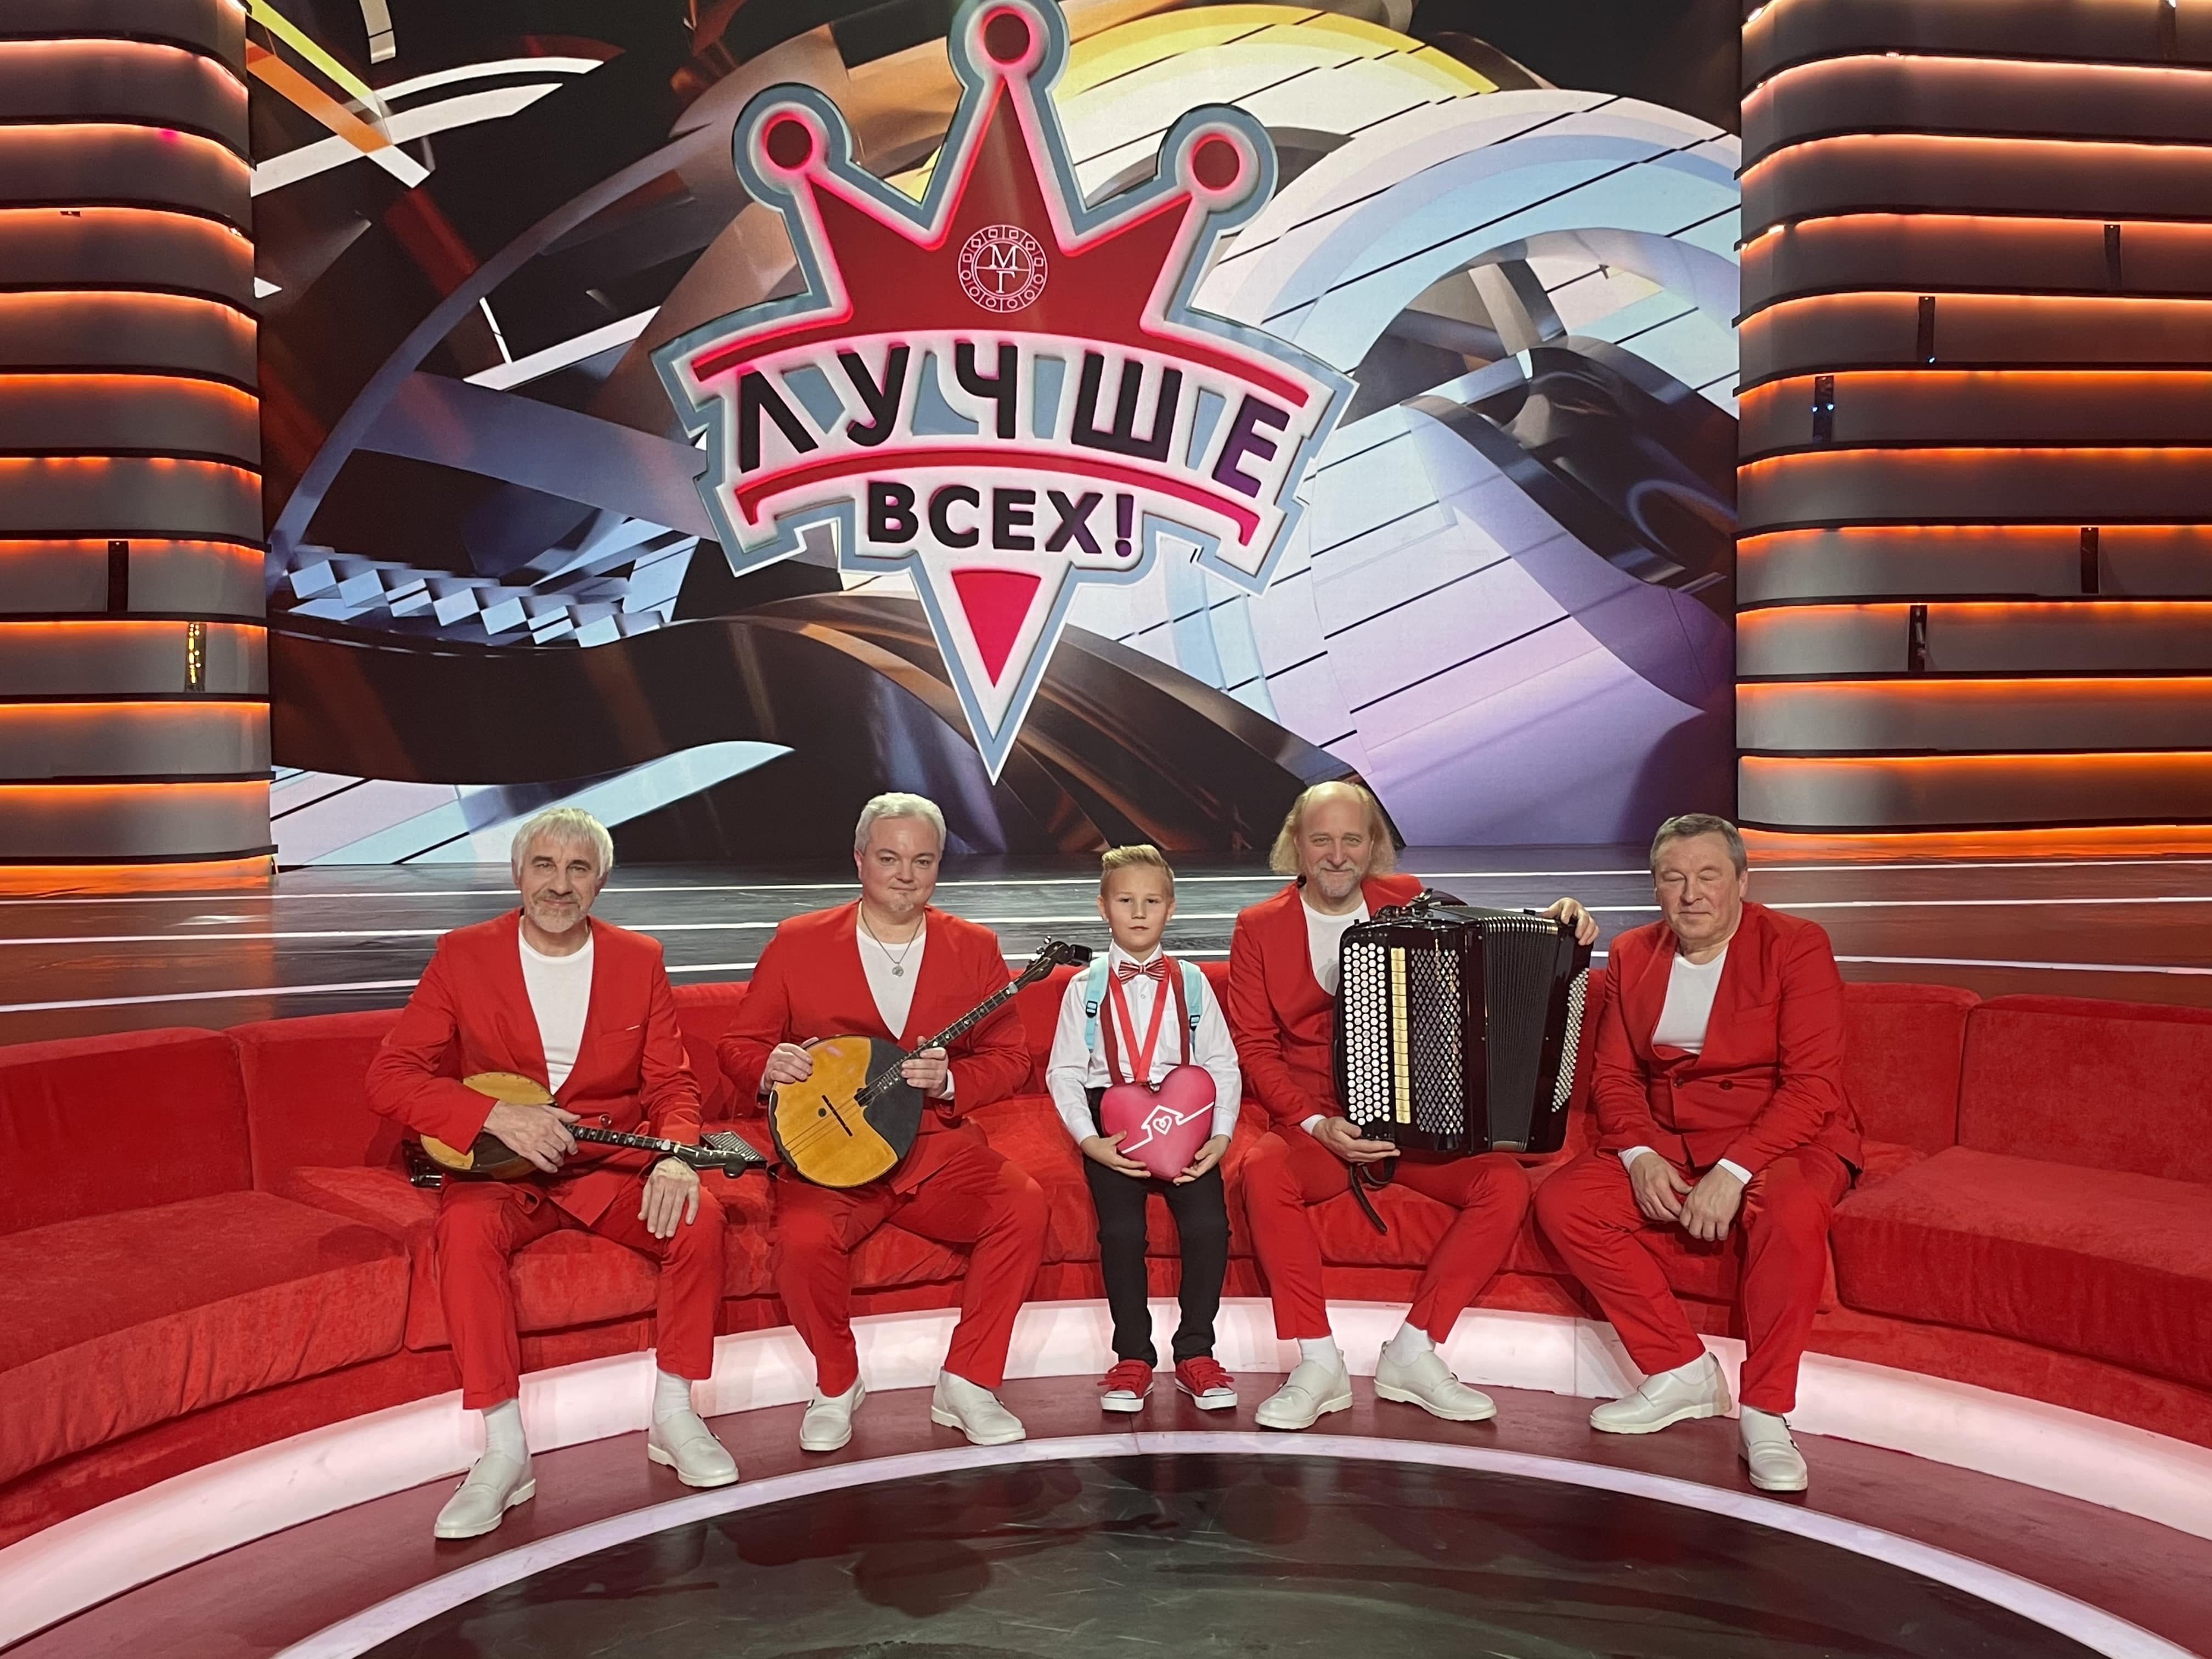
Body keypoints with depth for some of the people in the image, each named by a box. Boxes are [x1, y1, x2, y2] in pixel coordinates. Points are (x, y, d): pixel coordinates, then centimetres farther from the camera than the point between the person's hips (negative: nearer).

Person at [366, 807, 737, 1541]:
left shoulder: (639, 960, 3)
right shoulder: (463, 956, -3)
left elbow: (672, 1083, 3)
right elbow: (389, 1077, -8)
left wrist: (674, 1156, -19)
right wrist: (498, 1115, -24)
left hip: (611, 1161, 2)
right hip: (497, 1165, -1)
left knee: (700, 1219, -26)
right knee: (465, 1230, -34)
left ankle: (673, 1415, -8)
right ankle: (504, 1449, -26)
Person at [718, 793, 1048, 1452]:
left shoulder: (974, 948, 6)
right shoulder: (798, 942, 3)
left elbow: (1010, 1058, 7)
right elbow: (738, 1045, 7)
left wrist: (948, 1079, -13)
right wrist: (768, 1066, -17)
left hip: (937, 1148, 2)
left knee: (1022, 1204, -25)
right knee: (804, 1237, -32)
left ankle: (967, 1385, -6)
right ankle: (836, 1386, 0)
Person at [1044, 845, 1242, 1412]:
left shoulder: (1192, 983, 10)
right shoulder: (1084, 988, 7)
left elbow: (1223, 1065, 9)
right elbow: (1063, 1072, 4)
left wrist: (1220, 1136, -5)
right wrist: (1091, 1141, -10)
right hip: (1112, 1126, -1)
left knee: (1208, 1222, -20)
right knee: (1121, 1228, -22)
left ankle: (1195, 1353, -2)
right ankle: (1133, 1359, -4)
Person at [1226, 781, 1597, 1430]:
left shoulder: (1408, 900, 7)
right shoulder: (1259, 928, 2)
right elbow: (1254, 1046, -2)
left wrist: (1551, 926, -5)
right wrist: (1316, 1123, -17)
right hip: (1316, 1123, -2)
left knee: (1506, 1184, -23)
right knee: (1264, 1172, -33)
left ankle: (1412, 1353, -10)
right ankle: (1318, 1364, -20)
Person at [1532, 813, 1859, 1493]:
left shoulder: (1796, 947, -7)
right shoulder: (1633, 955, 8)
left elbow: (1812, 1085, -16)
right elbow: (1615, 1075, 7)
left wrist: (1733, 1172, -27)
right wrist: (1639, 1155, -13)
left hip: (1783, 1139, -5)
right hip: (1666, 1145, 5)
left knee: (1791, 1212, -38)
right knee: (1561, 1203, -17)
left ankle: (1765, 1413, -21)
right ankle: (1682, 1372, -6)